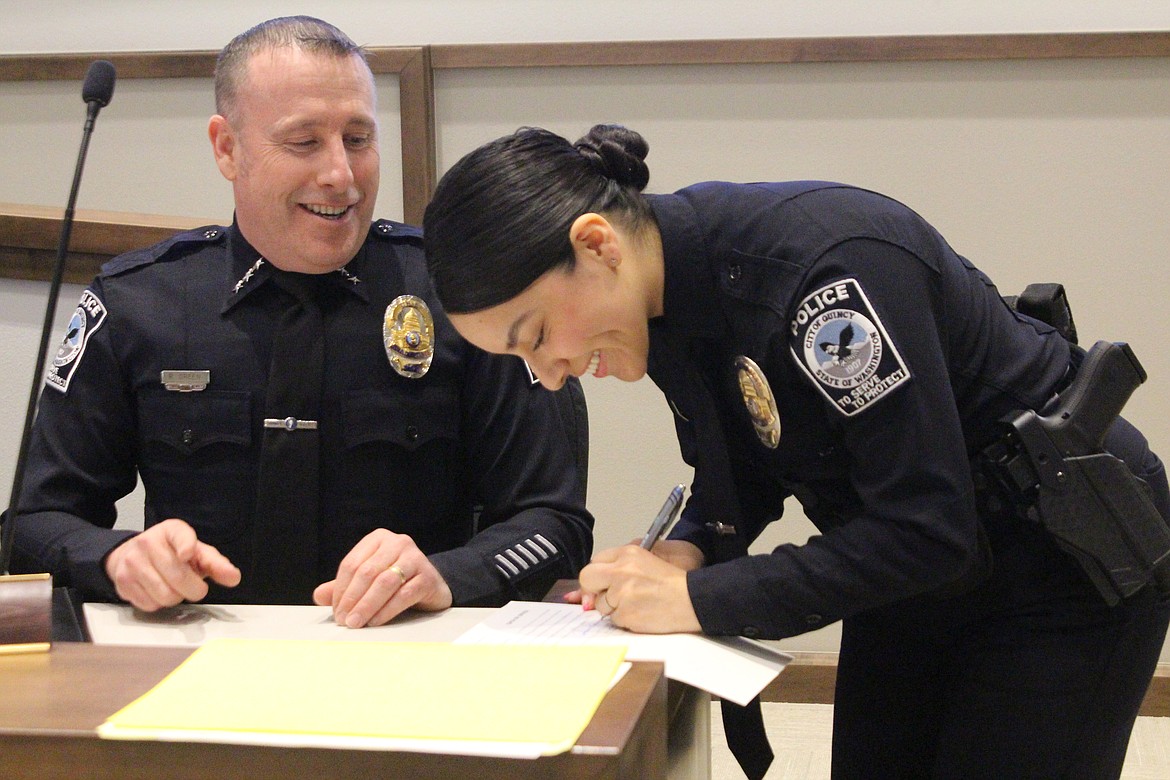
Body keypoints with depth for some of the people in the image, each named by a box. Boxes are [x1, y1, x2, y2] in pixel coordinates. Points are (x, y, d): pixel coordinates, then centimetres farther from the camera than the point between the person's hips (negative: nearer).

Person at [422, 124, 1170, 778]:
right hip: (917, 567, 7)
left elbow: (926, 527, -32)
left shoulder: (825, 260, -33)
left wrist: (702, 598, -29)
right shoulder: (662, 297, -8)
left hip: (1065, 560, -7)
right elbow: (738, 471, 7)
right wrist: (689, 551, -13)